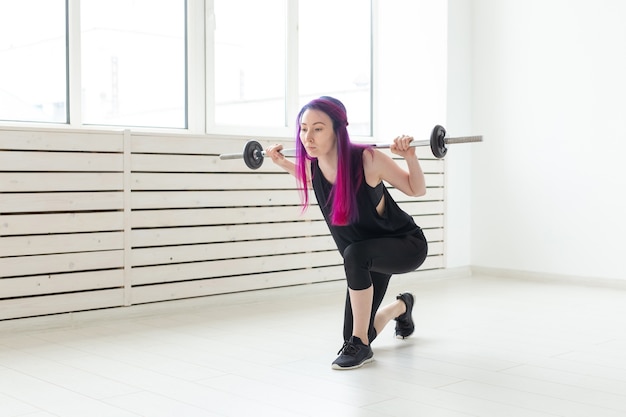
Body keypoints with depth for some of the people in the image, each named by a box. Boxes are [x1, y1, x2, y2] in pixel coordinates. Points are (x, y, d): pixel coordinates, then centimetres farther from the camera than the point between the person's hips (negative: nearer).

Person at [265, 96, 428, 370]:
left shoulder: (367, 159, -30)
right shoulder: (312, 166, -15)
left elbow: (417, 190, -16)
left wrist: (409, 156, -32)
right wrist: (282, 163, 2)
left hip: (407, 245, -6)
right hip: (367, 259, 6)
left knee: (354, 254, -39)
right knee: (355, 336, 10)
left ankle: (359, 345, -19)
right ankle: (402, 306, 44)